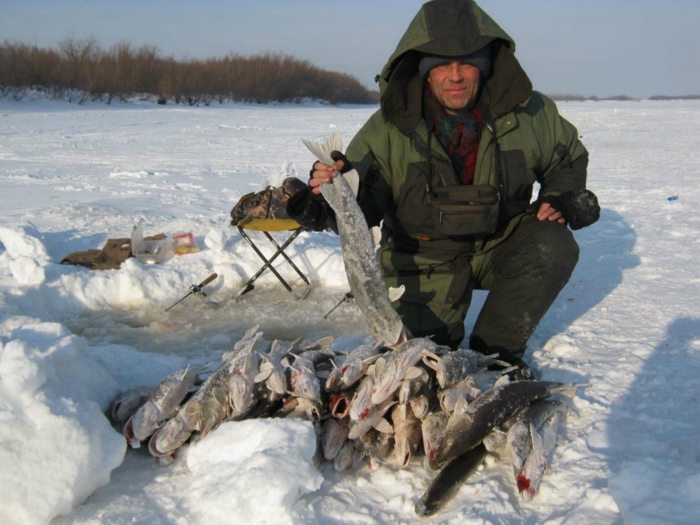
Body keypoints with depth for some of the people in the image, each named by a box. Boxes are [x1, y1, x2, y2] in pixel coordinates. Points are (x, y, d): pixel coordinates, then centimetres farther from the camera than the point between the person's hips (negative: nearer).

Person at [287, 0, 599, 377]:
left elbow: (569, 158, 9)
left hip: (500, 244, 2)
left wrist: (560, 198, -10)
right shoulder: (388, 129, -18)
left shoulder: (529, 113, -12)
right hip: (428, 259, -1)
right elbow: (359, 209, -16)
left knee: (553, 245, -27)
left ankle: (494, 351, -8)